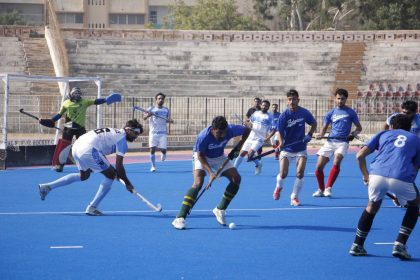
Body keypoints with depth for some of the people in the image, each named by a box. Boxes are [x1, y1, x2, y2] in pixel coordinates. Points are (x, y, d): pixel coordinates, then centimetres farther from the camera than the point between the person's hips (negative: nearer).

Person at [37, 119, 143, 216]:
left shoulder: (114, 132, 25)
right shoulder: (122, 139, -2)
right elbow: (119, 165, -6)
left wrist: (117, 173, 28)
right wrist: (127, 183, 5)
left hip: (77, 145, 9)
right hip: (88, 150, -9)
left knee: (83, 175, 32)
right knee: (111, 175, 1)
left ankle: (47, 187, 28)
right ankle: (92, 207, 3)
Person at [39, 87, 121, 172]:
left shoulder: (84, 102, -1)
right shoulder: (66, 103, 1)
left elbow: (96, 101, -10)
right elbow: (59, 115, 9)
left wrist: (106, 99, -23)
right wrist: (51, 121, 2)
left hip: (80, 128, 0)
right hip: (69, 128, 0)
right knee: (64, 146, -2)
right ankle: (59, 164, 9)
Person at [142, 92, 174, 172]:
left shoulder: (166, 110, 9)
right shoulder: (151, 109, 1)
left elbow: (168, 120, 18)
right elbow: (144, 118, -9)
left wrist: (170, 120, -7)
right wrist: (147, 115, -33)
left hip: (163, 132, 2)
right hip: (153, 132, -2)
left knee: (163, 150, -4)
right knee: (152, 149, -11)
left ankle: (163, 154, 34)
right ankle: (153, 166, -2)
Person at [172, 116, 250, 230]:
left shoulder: (230, 130, -27)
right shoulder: (203, 136, -37)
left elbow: (247, 130, -9)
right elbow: (200, 156, -25)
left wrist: (237, 147, -12)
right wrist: (210, 172, -35)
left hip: (219, 157, 5)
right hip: (202, 157, -5)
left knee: (236, 179, -9)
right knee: (198, 183, -26)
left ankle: (220, 210, 8)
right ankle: (180, 218, -28)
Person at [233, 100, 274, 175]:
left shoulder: (269, 117, -5)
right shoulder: (255, 113, 9)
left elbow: (273, 129, -6)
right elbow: (251, 121, 27)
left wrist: (267, 138, -17)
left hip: (259, 139, -5)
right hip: (250, 137, 5)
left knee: (250, 154, -21)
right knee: (242, 153, 1)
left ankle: (258, 164, 6)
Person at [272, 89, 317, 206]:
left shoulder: (304, 113, -6)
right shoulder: (284, 115, -13)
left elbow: (314, 124, 11)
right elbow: (279, 131, -11)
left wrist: (309, 135, -5)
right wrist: (281, 142, -30)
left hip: (301, 148, 1)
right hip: (287, 148, -1)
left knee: (300, 173, -12)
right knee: (283, 173, -6)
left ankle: (294, 197, 2)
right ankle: (279, 187, 30)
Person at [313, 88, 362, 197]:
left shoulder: (350, 112, 5)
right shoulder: (331, 113, 12)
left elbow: (359, 127, 11)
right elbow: (324, 128, 15)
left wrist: (353, 133, -10)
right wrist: (321, 134, -7)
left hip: (342, 142, -3)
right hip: (330, 141, 3)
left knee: (336, 162, -28)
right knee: (319, 167, -4)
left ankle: (328, 188, -21)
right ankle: (321, 189, 18)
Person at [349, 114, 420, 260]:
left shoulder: (383, 134, 28)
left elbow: (360, 156, 18)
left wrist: (366, 176, 26)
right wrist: (400, 193, 33)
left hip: (377, 175, 2)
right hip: (401, 178, -2)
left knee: (372, 207, 30)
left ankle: (357, 245, 31)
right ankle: (399, 245, 17)